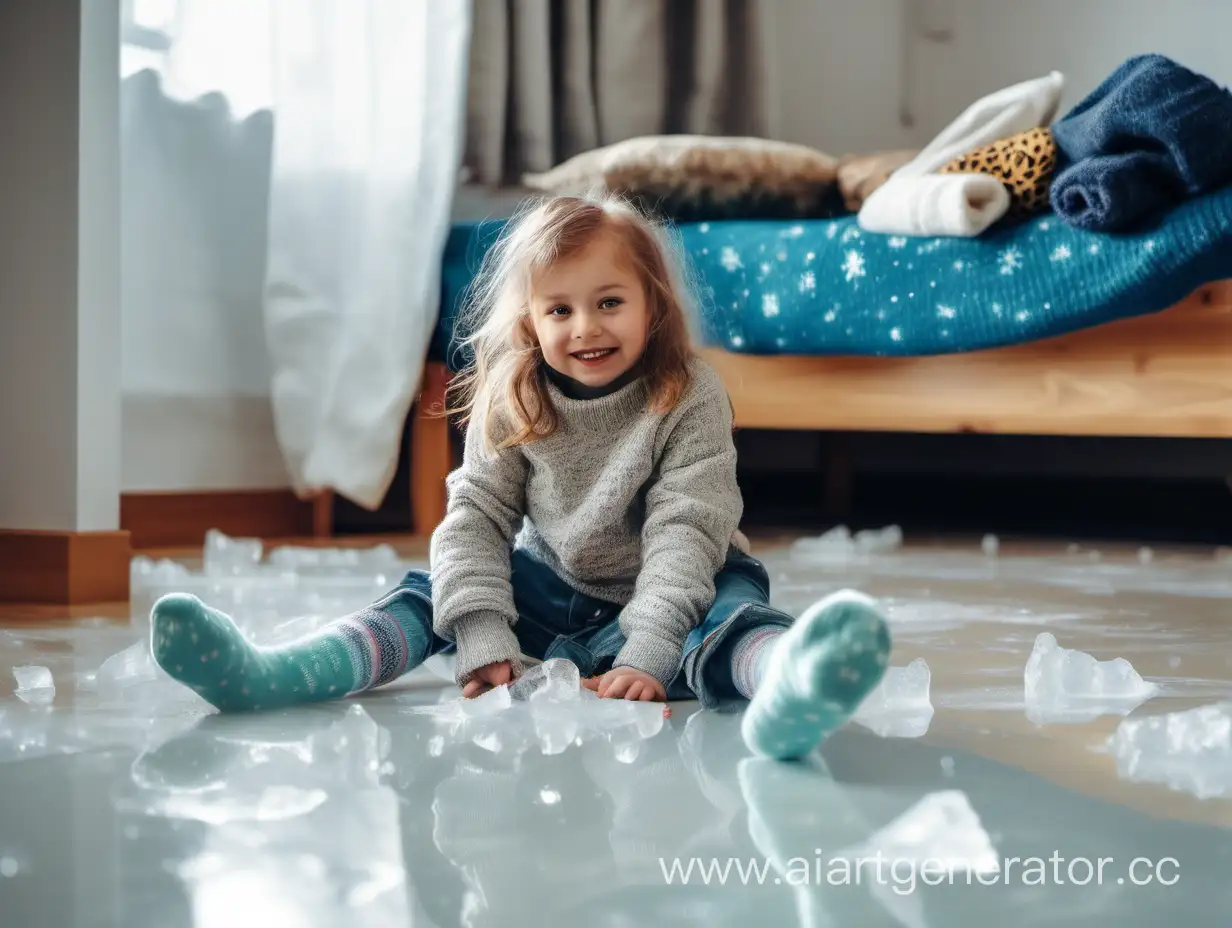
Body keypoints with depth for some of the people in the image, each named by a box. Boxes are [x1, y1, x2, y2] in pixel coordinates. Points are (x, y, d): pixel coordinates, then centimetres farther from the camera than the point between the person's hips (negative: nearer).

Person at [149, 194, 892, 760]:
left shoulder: (689, 398, -16)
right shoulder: (511, 406, -5)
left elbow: (686, 530, -23)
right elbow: (476, 516, -8)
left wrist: (646, 657, -34)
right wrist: (485, 640, -22)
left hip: (669, 595, -5)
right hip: (557, 590, 5)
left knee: (732, 619, -38)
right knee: (432, 592, -11)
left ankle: (786, 687, -75)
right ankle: (267, 675, -30)